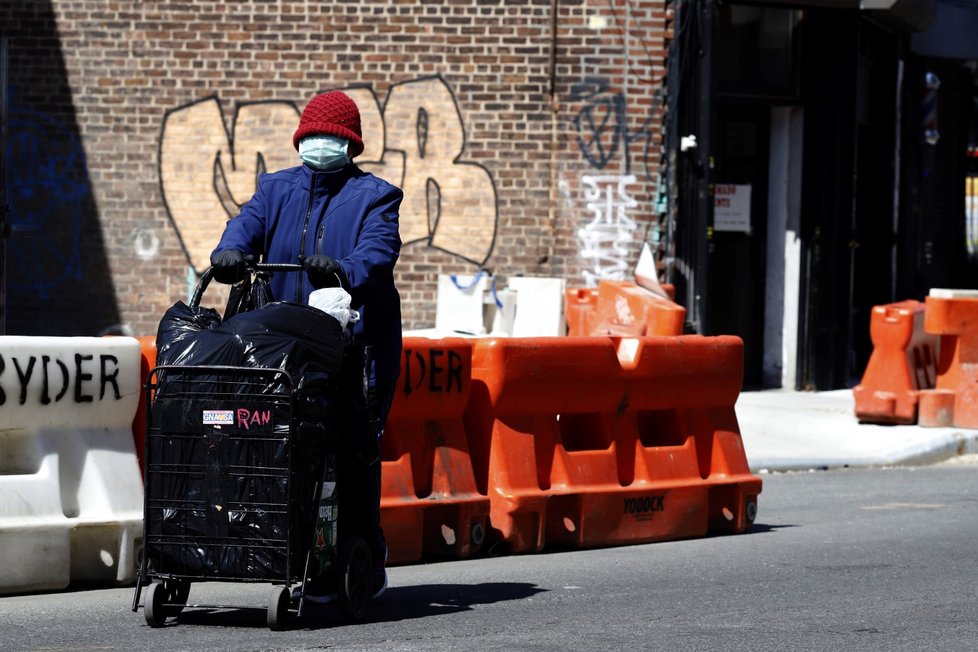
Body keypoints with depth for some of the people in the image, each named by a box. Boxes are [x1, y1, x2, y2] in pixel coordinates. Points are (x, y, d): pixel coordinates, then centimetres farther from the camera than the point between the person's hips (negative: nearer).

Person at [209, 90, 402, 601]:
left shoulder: (374, 196, 6)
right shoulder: (276, 190, 19)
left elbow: (379, 249, -12)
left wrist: (344, 270, -35)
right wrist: (230, 253, -24)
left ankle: (365, 562, 3)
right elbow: (247, 224, 1)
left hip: (356, 348, -3)